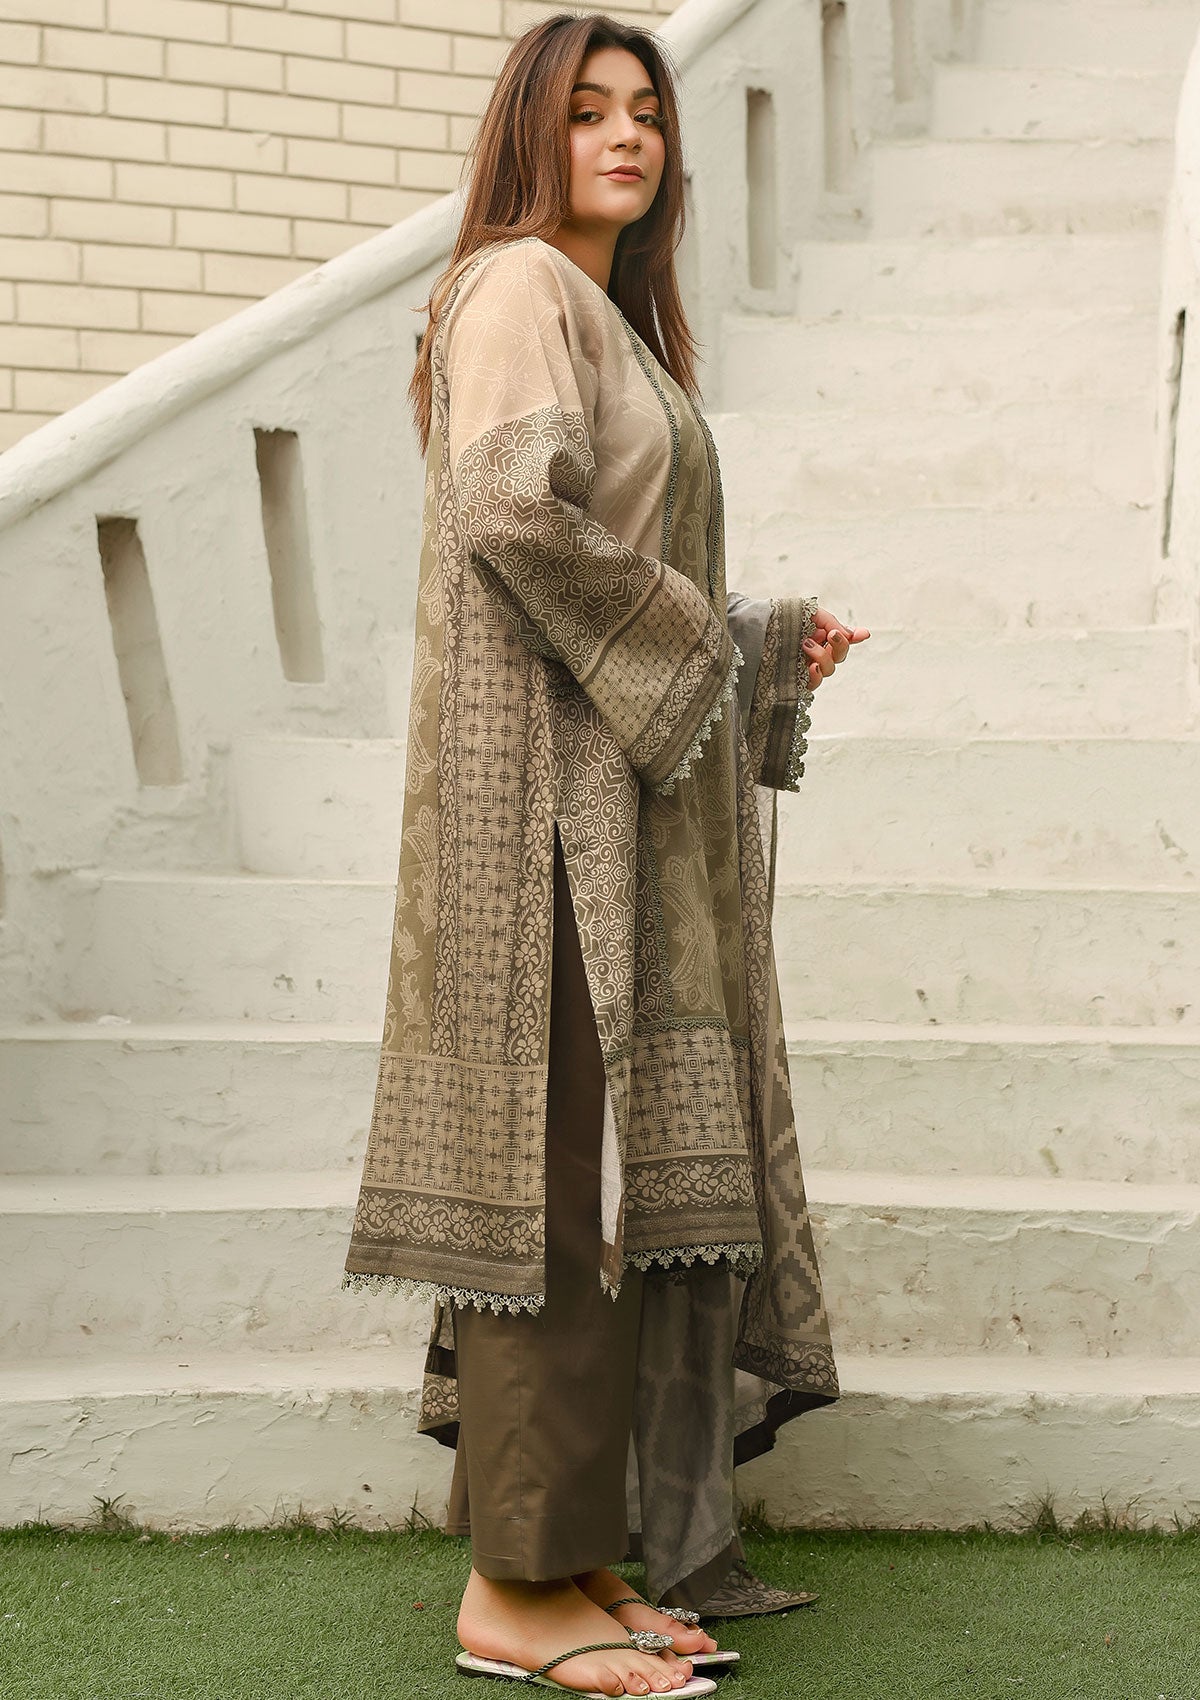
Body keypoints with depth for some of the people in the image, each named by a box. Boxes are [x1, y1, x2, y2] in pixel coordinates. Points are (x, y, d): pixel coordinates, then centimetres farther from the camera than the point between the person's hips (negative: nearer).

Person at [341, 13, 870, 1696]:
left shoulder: (615, 321, 24)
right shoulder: (517, 287, -4)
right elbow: (517, 506, -20)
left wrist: (770, 642, 15)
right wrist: (699, 648, -11)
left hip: (632, 791, 9)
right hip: (552, 785, -9)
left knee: (619, 1166, 8)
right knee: (568, 1163, -9)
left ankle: (576, 1556, 16)